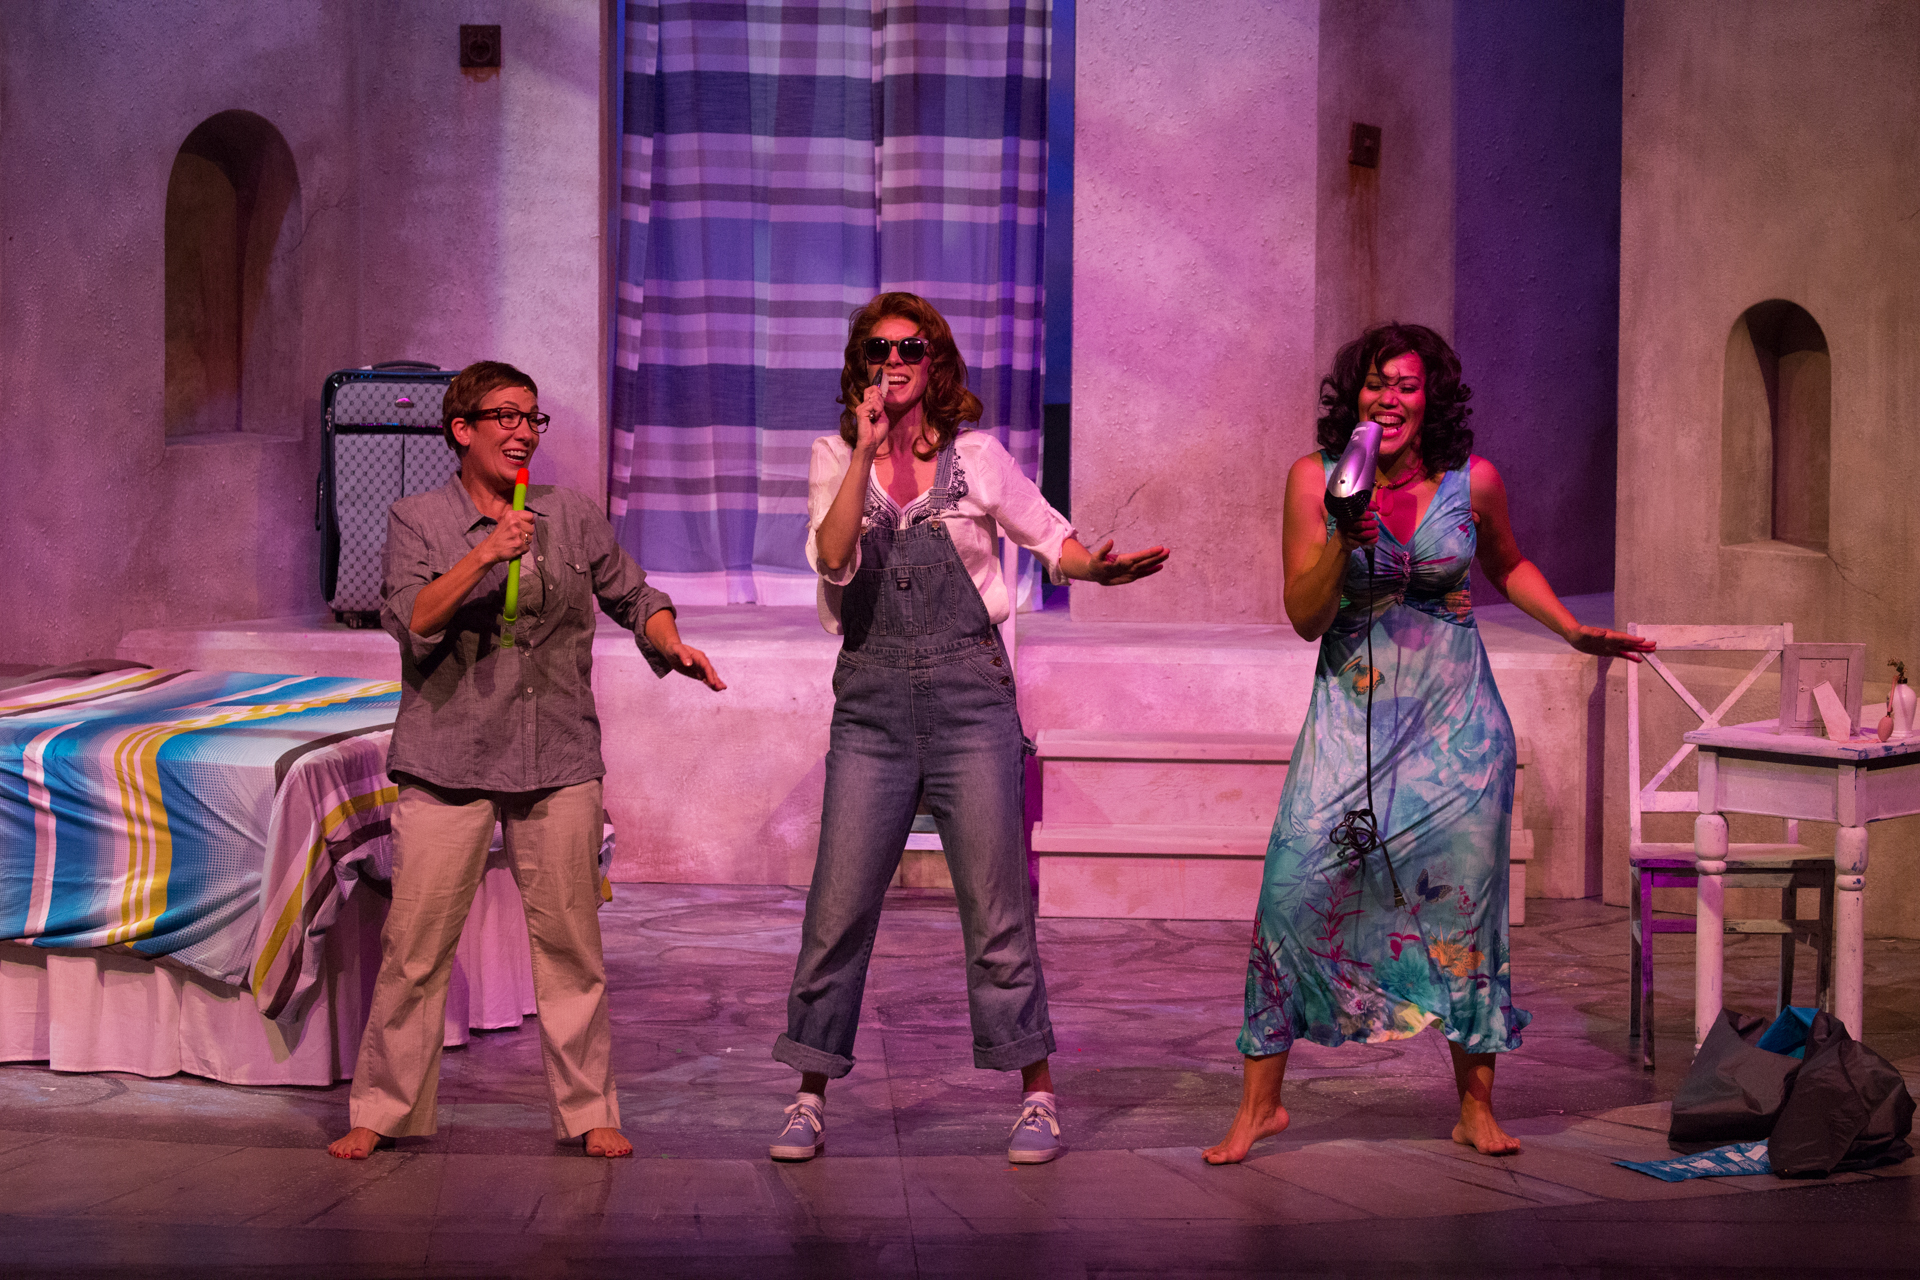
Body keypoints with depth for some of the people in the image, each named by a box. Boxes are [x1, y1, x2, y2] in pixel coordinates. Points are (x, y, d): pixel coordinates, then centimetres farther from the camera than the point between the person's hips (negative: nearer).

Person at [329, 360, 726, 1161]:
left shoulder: (573, 517, 10)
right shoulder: (417, 521, 3)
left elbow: (632, 595, 18)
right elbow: (411, 622, -10)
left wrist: (672, 645, -1)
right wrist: (481, 558, -20)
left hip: (558, 762, 2)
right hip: (447, 762, -2)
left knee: (570, 941, 4)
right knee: (415, 942, -2)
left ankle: (587, 1111, 14)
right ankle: (383, 1111, 11)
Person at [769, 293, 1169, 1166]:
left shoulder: (976, 457, 5)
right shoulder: (835, 458, 6)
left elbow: (1048, 536, 15)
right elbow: (832, 561, -10)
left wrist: (1099, 566, -5)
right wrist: (870, 451, -13)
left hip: (970, 695, -1)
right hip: (872, 702, 1)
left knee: (997, 904, 0)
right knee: (839, 905, -2)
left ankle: (1036, 1096, 11)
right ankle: (810, 1099, 11)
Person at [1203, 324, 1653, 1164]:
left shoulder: (1473, 481, -2)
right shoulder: (1316, 479, -4)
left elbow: (1507, 567, 18)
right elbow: (1304, 616, -6)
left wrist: (1575, 630, 7)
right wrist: (1341, 541, -20)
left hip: (1455, 720, 1)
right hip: (1354, 712, -1)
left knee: (1464, 897, 1)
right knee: (1295, 885, -10)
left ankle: (1477, 1107, 16)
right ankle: (1259, 1103, 2)